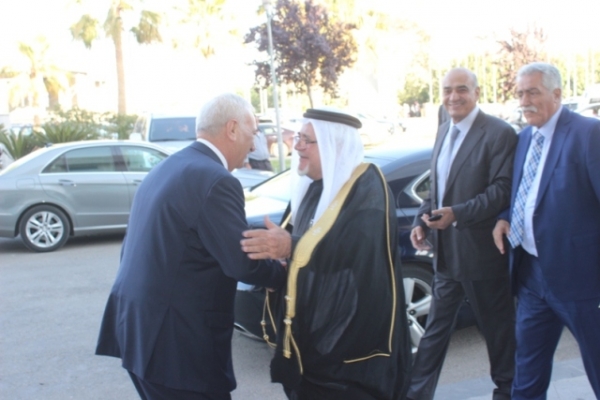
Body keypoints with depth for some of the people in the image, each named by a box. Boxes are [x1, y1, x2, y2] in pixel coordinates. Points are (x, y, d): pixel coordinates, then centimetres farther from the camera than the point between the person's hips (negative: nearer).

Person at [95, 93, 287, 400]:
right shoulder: (216, 180, -17)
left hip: (137, 326, 9)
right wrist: (287, 272, -1)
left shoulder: (166, 169, 11)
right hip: (176, 339, -9)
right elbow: (243, 264, -18)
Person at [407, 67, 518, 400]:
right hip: (446, 251, 7)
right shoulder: (444, 132, 11)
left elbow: (503, 191, -19)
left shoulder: (498, 133, -13)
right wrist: (421, 220, 2)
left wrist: (457, 213, -26)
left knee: (498, 328, 11)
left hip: (480, 251, -7)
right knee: (435, 327, 15)